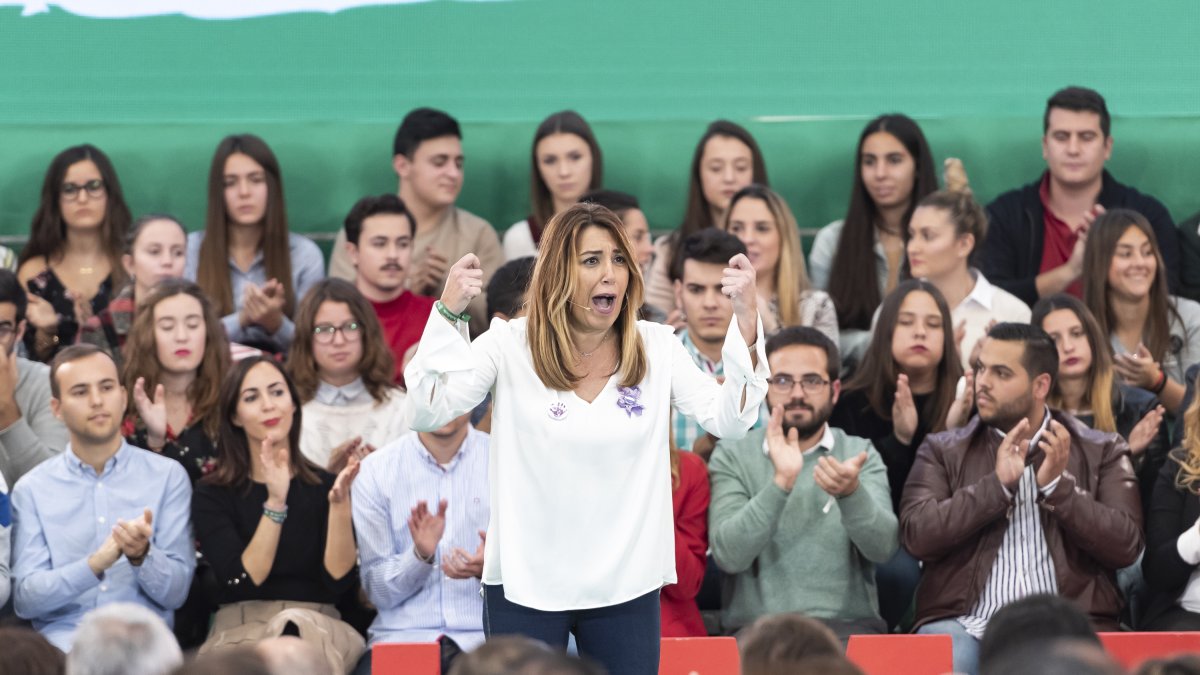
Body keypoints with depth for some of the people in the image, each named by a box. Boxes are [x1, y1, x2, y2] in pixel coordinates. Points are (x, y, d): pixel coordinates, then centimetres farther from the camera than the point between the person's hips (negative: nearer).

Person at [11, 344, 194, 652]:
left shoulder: (168, 476, 8)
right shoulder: (32, 489, 9)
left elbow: (175, 592, 3)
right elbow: (25, 600, 0)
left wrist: (142, 556, -18)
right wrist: (96, 564, -16)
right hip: (63, 639, 0)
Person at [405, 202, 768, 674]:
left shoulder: (656, 348, 1)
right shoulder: (511, 346, -4)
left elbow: (729, 421, -7)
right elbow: (429, 413, -12)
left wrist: (746, 317, -17)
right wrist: (448, 312, -23)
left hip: (627, 584, 2)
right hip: (524, 583, -2)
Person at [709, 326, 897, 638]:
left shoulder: (860, 454, 11)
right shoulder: (732, 456, 7)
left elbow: (883, 547, -7)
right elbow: (729, 555, -9)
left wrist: (852, 492, -27)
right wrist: (781, 482, -22)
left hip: (848, 626, 2)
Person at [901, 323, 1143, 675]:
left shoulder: (1102, 452, 12)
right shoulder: (943, 450, 13)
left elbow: (1126, 545, 1)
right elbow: (916, 535, -2)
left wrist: (1059, 486, -9)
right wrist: (997, 484, -9)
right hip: (965, 623, 0)